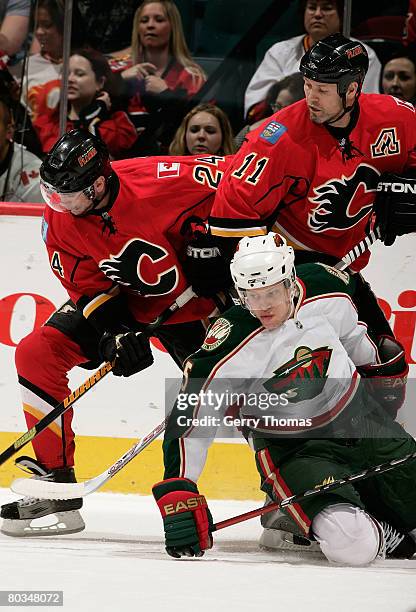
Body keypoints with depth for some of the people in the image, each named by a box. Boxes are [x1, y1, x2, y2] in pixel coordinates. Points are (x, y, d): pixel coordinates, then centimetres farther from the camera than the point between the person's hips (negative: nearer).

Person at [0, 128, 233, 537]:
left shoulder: (160, 181, -31)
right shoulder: (59, 219, -15)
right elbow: (87, 286, -8)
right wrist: (116, 334, -22)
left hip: (189, 301, -4)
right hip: (122, 303, 4)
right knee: (37, 353, -10)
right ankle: (55, 485, -3)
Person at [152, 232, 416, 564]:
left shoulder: (327, 291, -14)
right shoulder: (232, 347, -26)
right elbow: (189, 421, -24)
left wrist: (379, 373, 24)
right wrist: (177, 495, -30)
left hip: (358, 416, 5)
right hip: (292, 447, -5)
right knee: (351, 543, -26)